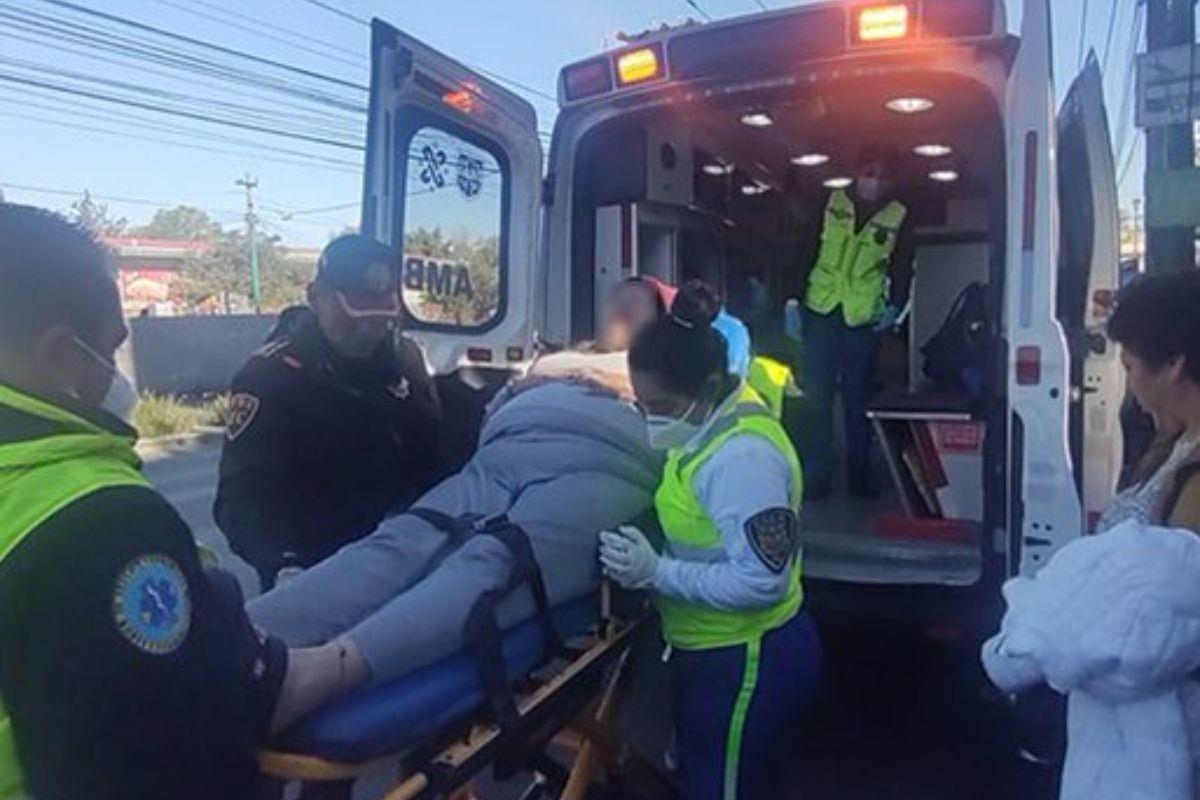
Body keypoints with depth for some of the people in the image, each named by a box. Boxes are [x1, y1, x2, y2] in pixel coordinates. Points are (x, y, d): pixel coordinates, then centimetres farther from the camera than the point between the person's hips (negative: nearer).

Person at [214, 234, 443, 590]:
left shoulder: (404, 357, 3)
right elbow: (243, 498, -19)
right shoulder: (270, 374, -13)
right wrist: (285, 566, -37)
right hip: (317, 576, -4)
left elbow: (436, 454, 13)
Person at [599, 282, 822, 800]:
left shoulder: (742, 455, -28)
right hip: (715, 655, 9)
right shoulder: (710, 426, 1)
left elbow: (762, 581, -29)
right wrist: (641, 555, -2)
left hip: (748, 664, -9)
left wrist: (655, 573, -28)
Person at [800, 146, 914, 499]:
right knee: (816, 395, -1)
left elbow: (902, 270, 8)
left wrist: (895, 305, -8)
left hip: (863, 318, 0)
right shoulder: (830, 203, 4)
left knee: (858, 397, 6)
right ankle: (816, 475, 7)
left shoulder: (899, 218, 4)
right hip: (821, 311, 0)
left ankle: (860, 474, 18)